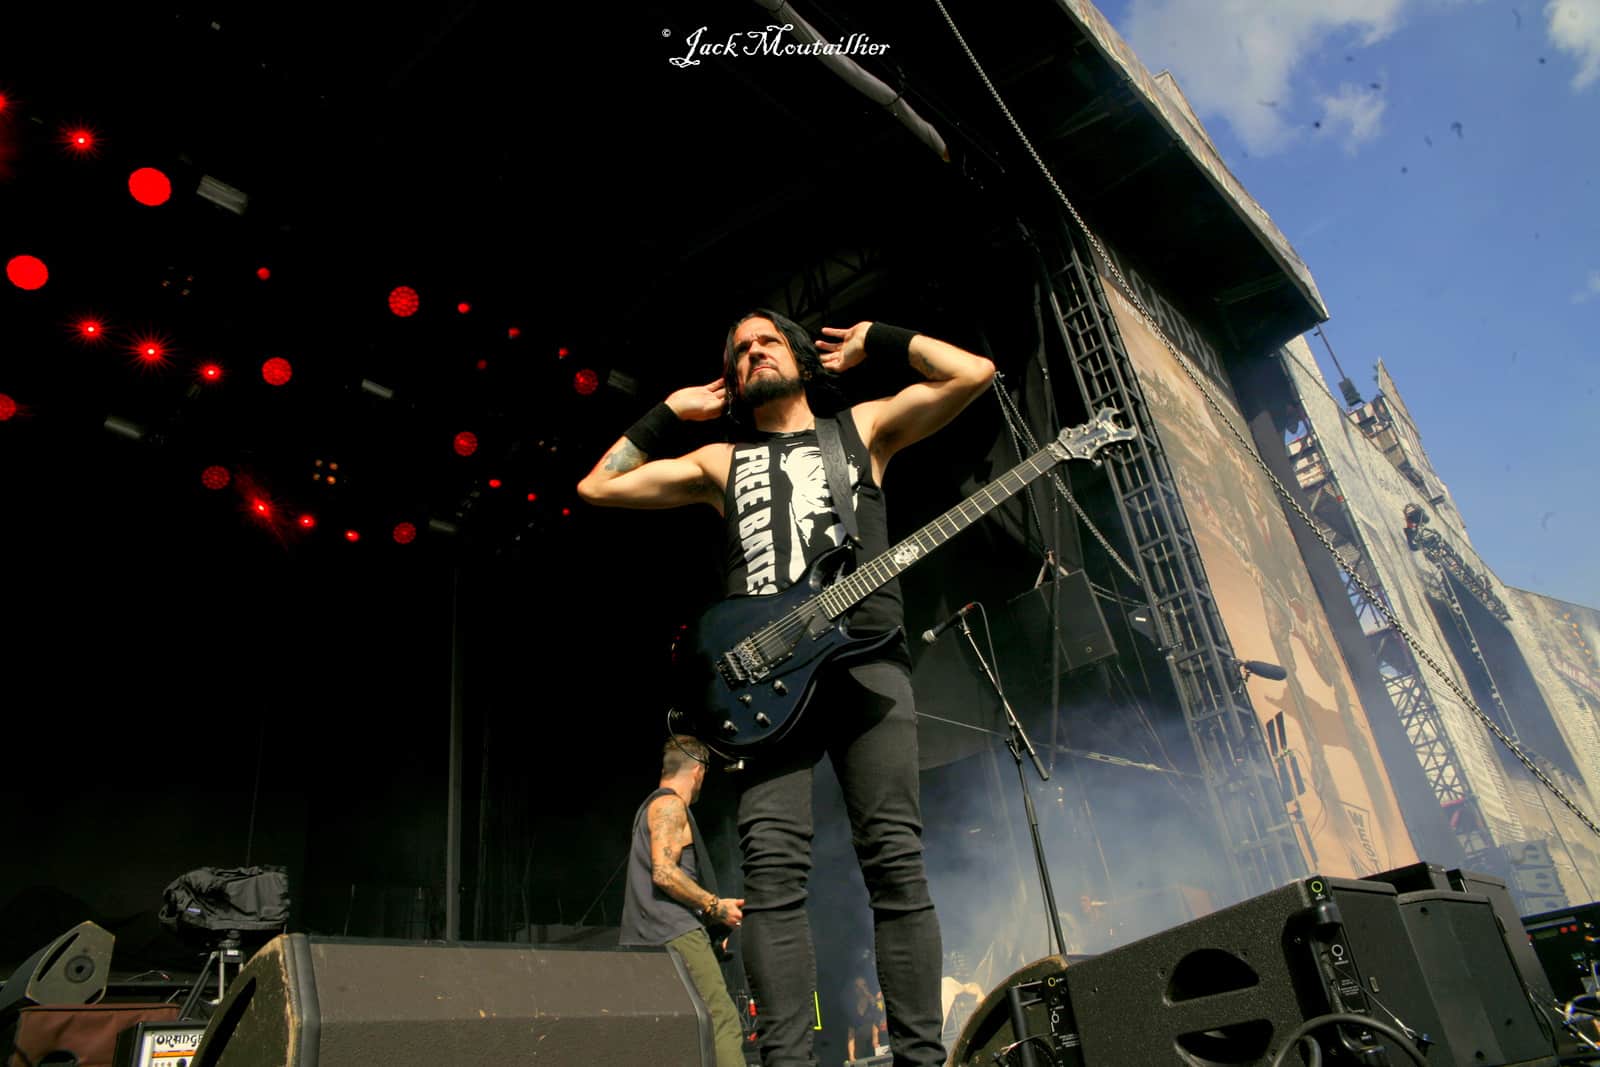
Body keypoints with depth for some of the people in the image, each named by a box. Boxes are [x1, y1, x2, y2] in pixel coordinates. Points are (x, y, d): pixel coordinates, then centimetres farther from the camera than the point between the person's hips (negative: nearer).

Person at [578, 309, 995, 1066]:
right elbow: (598, 487, 25)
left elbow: (973, 373, 12)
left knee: (895, 860, -6)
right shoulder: (722, 460, 25)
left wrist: (876, 342, 19)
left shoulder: (862, 427, 21)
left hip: (866, 655, -1)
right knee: (773, 869, -10)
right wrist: (670, 414, 26)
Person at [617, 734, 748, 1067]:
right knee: (722, 1021, -15)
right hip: (676, 933, -10)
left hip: (647, 939, 10)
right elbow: (664, 872, -19)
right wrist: (715, 906, -11)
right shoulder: (671, 805, -6)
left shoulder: (650, 806, 24)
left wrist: (709, 911, 28)